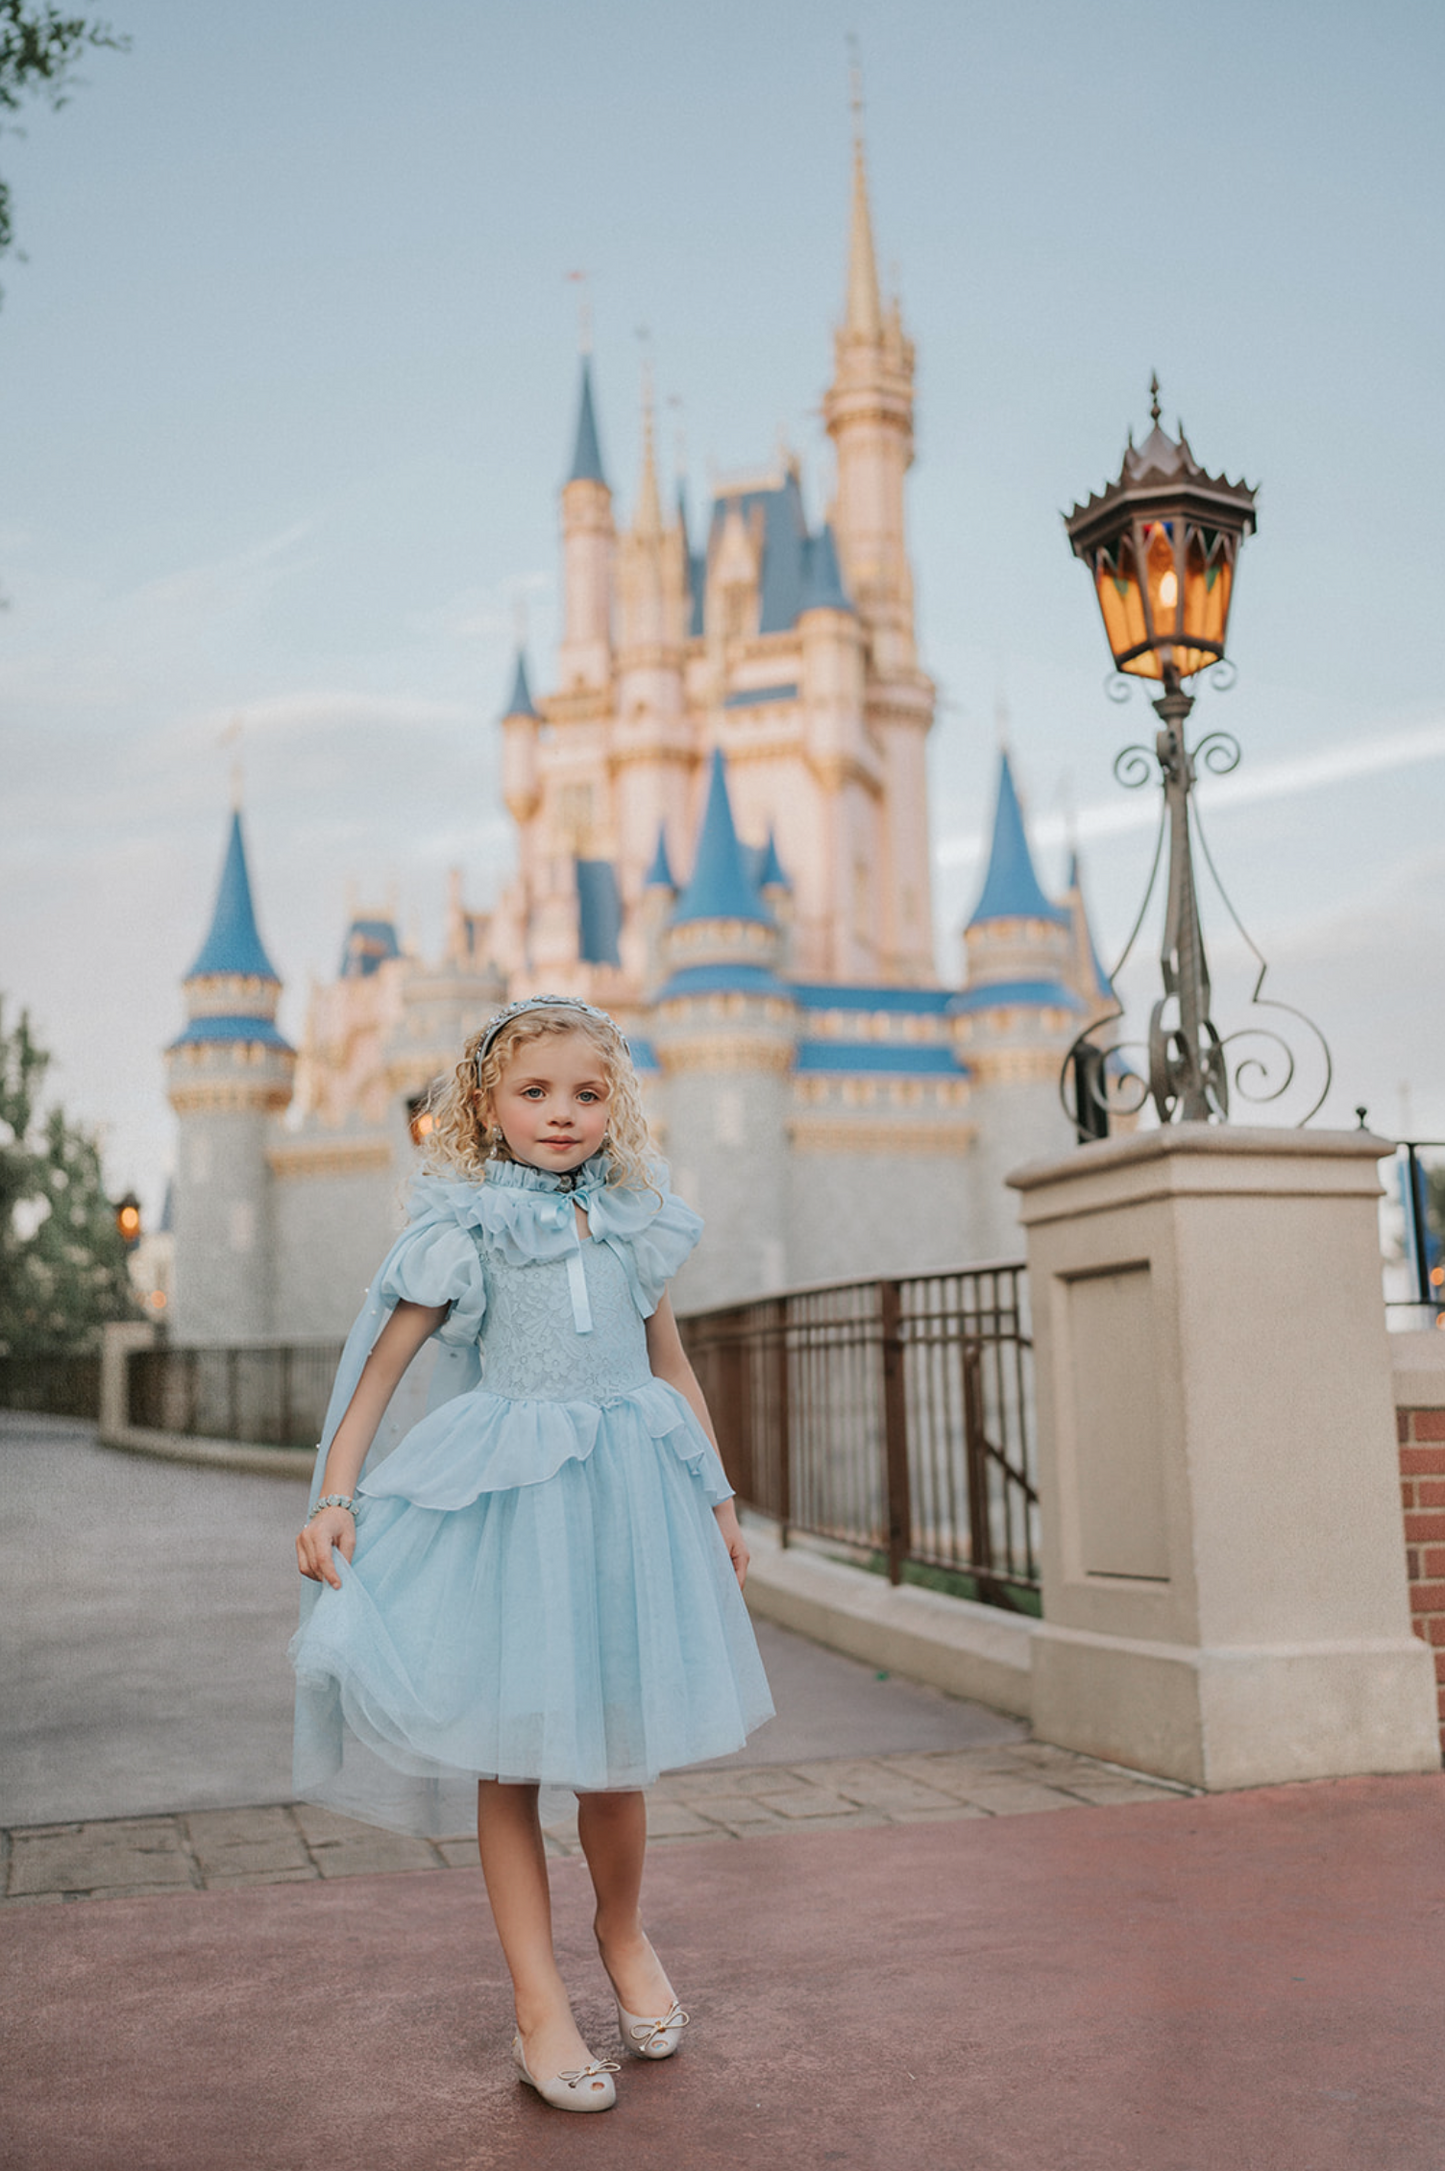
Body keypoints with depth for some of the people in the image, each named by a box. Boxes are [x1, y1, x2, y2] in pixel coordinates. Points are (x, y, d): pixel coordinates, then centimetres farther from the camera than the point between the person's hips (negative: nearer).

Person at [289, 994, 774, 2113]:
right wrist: (334, 1498, -8)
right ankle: (539, 2003, 19)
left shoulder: (637, 1224, 10)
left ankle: (623, 1933, 37)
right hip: (500, 1503, -2)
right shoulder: (463, 1228, 0)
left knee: (617, 1747, 8)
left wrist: (719, 1501, 20)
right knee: (507, 1753, 4)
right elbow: (381, 1363, 0)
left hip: (625, 1498, 3)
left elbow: (673, 1369, 18)